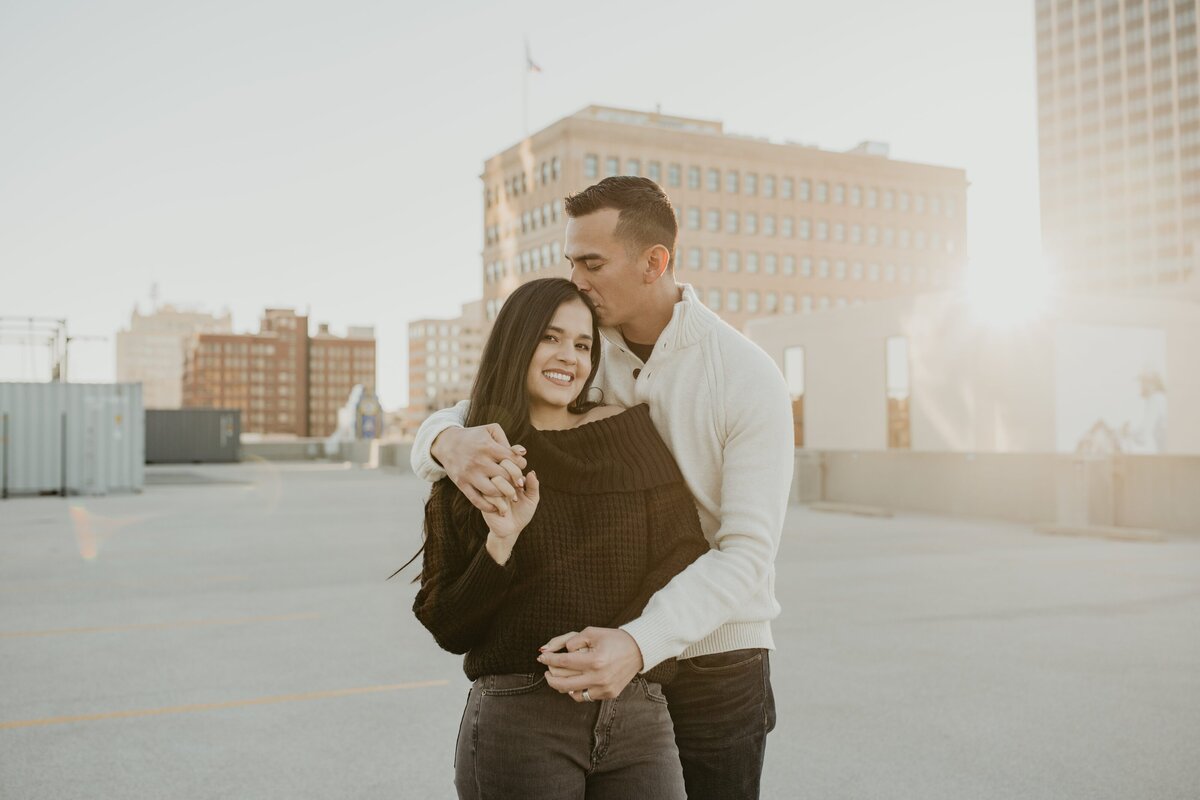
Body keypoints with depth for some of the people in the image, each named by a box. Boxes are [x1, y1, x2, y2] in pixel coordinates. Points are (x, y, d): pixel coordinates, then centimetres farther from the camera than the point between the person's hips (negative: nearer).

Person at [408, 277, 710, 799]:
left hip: (640, 719, 1)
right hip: (518, 720, -1)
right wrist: (501, 542, -13)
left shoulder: (632, 432, 5)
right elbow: (449, 629, 2)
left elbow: (686, 563, 1)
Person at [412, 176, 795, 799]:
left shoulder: (749, 378, -14)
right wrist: (450, 441, -30)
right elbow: (459, 415, -3)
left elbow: (747, 553, -20)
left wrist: (639, 644, -36)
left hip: (716, 667, -3)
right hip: (605, 660, 4)